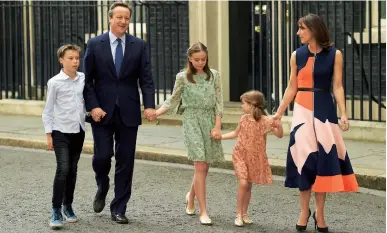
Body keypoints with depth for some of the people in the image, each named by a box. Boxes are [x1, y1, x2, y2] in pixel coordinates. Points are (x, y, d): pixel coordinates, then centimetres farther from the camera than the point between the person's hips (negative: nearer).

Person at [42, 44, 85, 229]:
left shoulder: (83, 79, 4)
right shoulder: (55, 82, -6)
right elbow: (47, 111, -2)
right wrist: (49, 135, -5)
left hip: (78, 131, 4)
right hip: (61, 132, -4)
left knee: (72, 170, 11)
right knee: (63, 169, -14)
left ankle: (68, 206, 25)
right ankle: (56, 211, -11)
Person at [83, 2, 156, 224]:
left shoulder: (139, 45, 3)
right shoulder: (95, 44, 0)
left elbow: (146, 79, 0)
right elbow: (87, 79, 0)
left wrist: (149, 105, -14)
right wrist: (93, 106, -11)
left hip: (128, 113, 1)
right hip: (102, 112, -1)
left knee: (125, 161, 2)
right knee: (102, 156, -5)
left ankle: (119, 209, 12)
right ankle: (102, 189, 28)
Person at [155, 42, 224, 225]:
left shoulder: (213, 76, 5)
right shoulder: (183, 77, 1)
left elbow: (218, 102, 3)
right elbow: (173, 101, 6)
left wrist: (217, 126, -6)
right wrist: (156, 113, -8)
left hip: (210, 121, 3)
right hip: (192, 121, -3)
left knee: (204, 167, 8)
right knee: (200, 166, -11)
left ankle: (191, 196, 37)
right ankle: (203, 212, -9)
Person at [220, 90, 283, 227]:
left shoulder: (265, 121, -12)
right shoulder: (244, 119, -1)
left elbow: (280, 135, -12)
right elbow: (236, 133, 16)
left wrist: (278, 123, -30)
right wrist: (220, 136, 12)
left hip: (256, 158, -1)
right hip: (241, 155, 1)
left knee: (248, 185, 7)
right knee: (243, 183, -13)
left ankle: (245, 214, 22)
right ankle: (239, 215, -5)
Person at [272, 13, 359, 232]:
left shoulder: (334, 54, -3)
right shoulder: (297, 55, 3)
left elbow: (337, 86, -4)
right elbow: (292, 87, 9)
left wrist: (344, 114, -13)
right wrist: (279, 113, 7)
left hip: (324, 109, -2)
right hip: (302, 110, 2)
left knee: (324, 157, 0)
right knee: (303, 158, 1)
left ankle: (319, 213, 9)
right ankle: (305, 211, 12)